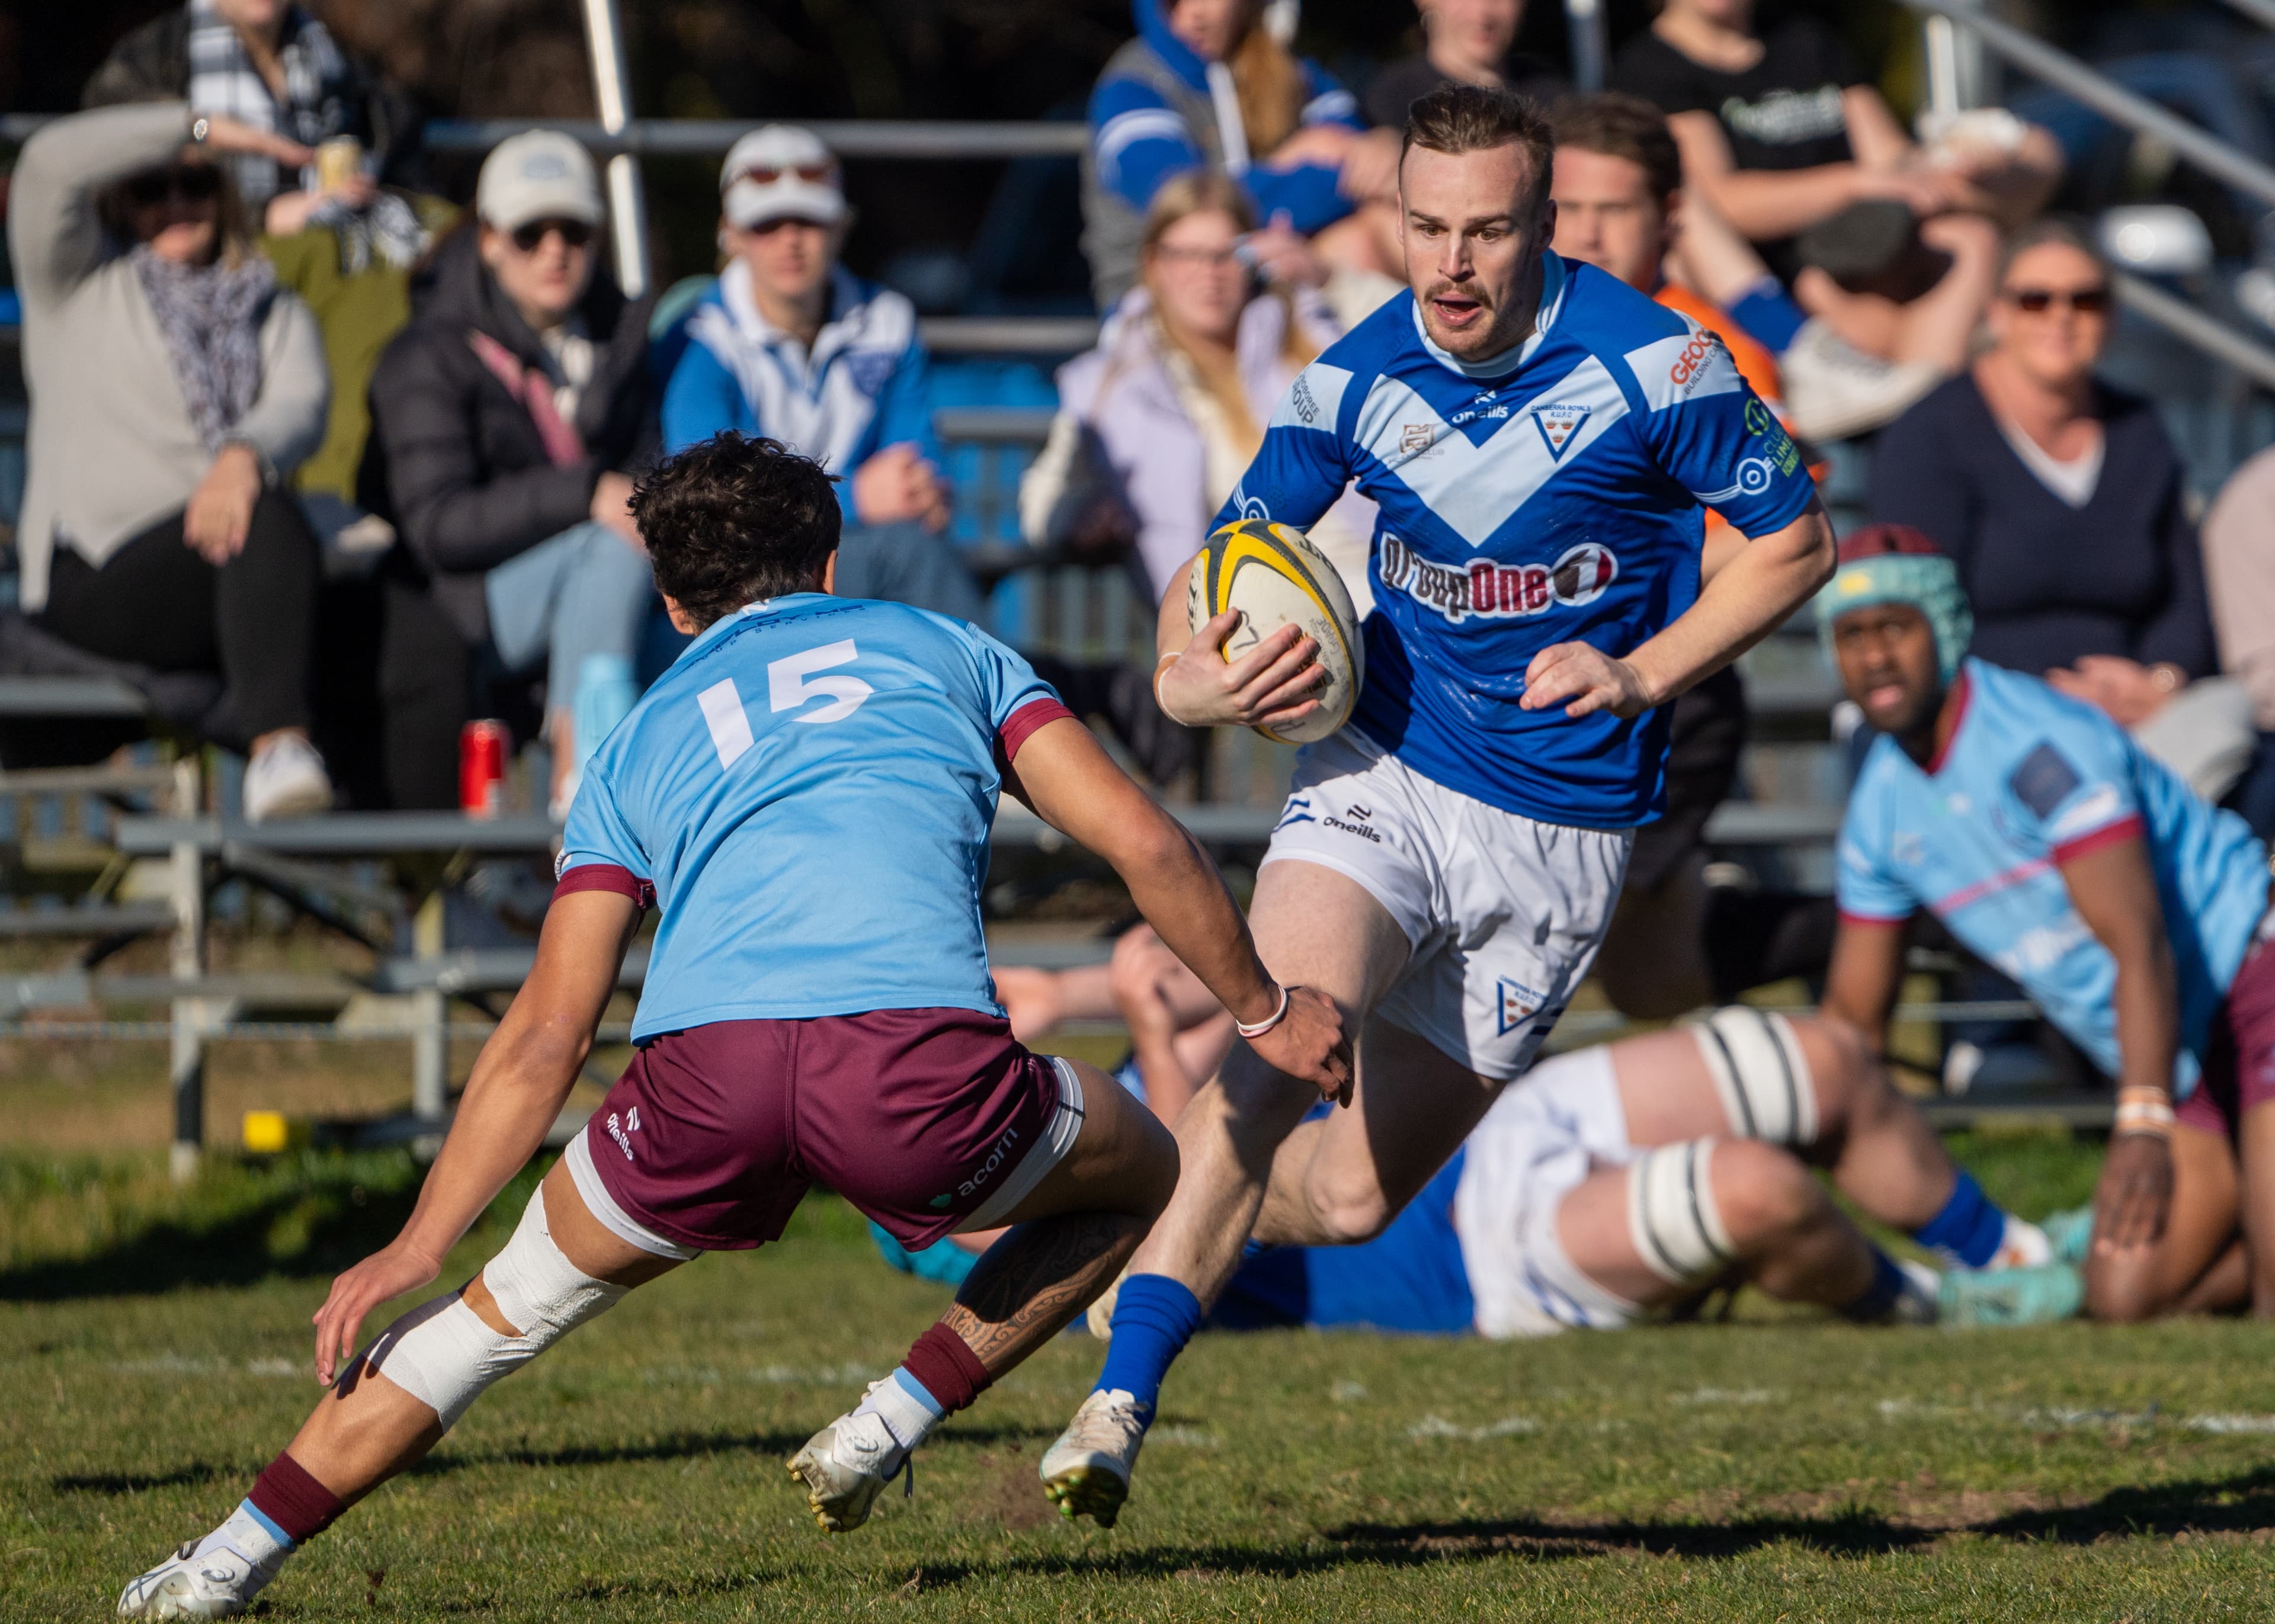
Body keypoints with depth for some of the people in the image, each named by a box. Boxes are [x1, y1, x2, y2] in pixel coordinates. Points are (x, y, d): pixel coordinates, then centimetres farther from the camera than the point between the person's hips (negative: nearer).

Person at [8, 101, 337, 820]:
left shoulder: (273, 312, 23)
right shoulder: (79, 284, 16)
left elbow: (302, 405, -1)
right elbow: (50, 162, -4)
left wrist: (243, 457, -26)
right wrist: (199, 129, -3)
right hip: (98, 575, -4)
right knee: (269, 519, -36)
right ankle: (276, 736, -53)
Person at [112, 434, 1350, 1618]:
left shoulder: (639, 742, 31)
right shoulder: (944, 649, 29)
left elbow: (546, 1036, 26)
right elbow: (1143, 845, 19)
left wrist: (418, 1246, 29)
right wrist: (1265, 1011, 33)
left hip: (702, 1073, 2)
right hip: (921, 1061, -2)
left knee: (521, 1296, 27)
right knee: (1136, 1173, 28)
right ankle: (891, 1426, 14)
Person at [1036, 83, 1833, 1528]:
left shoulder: (1653, 365, -12)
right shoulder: (1357, 379, -4)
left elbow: (1798, 543, -1)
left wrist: (1644, 672, -13)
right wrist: (1191, 679, -14)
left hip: (1559, 838, -1)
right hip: (1382, 771, 1)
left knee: (1354, 1201, 1)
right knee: (1272, 1057, -27)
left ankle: (1147, 1232, 33)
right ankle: (1117, 1409, -26)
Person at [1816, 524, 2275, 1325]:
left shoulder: (2037, 744, -20)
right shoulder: (1881, 807, 6)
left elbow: (2139, 944, -30)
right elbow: (1852, 1019, 16)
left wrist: (2143, 1124, -40)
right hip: (2177, 1060, 8)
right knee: (2124, 1302, -6)